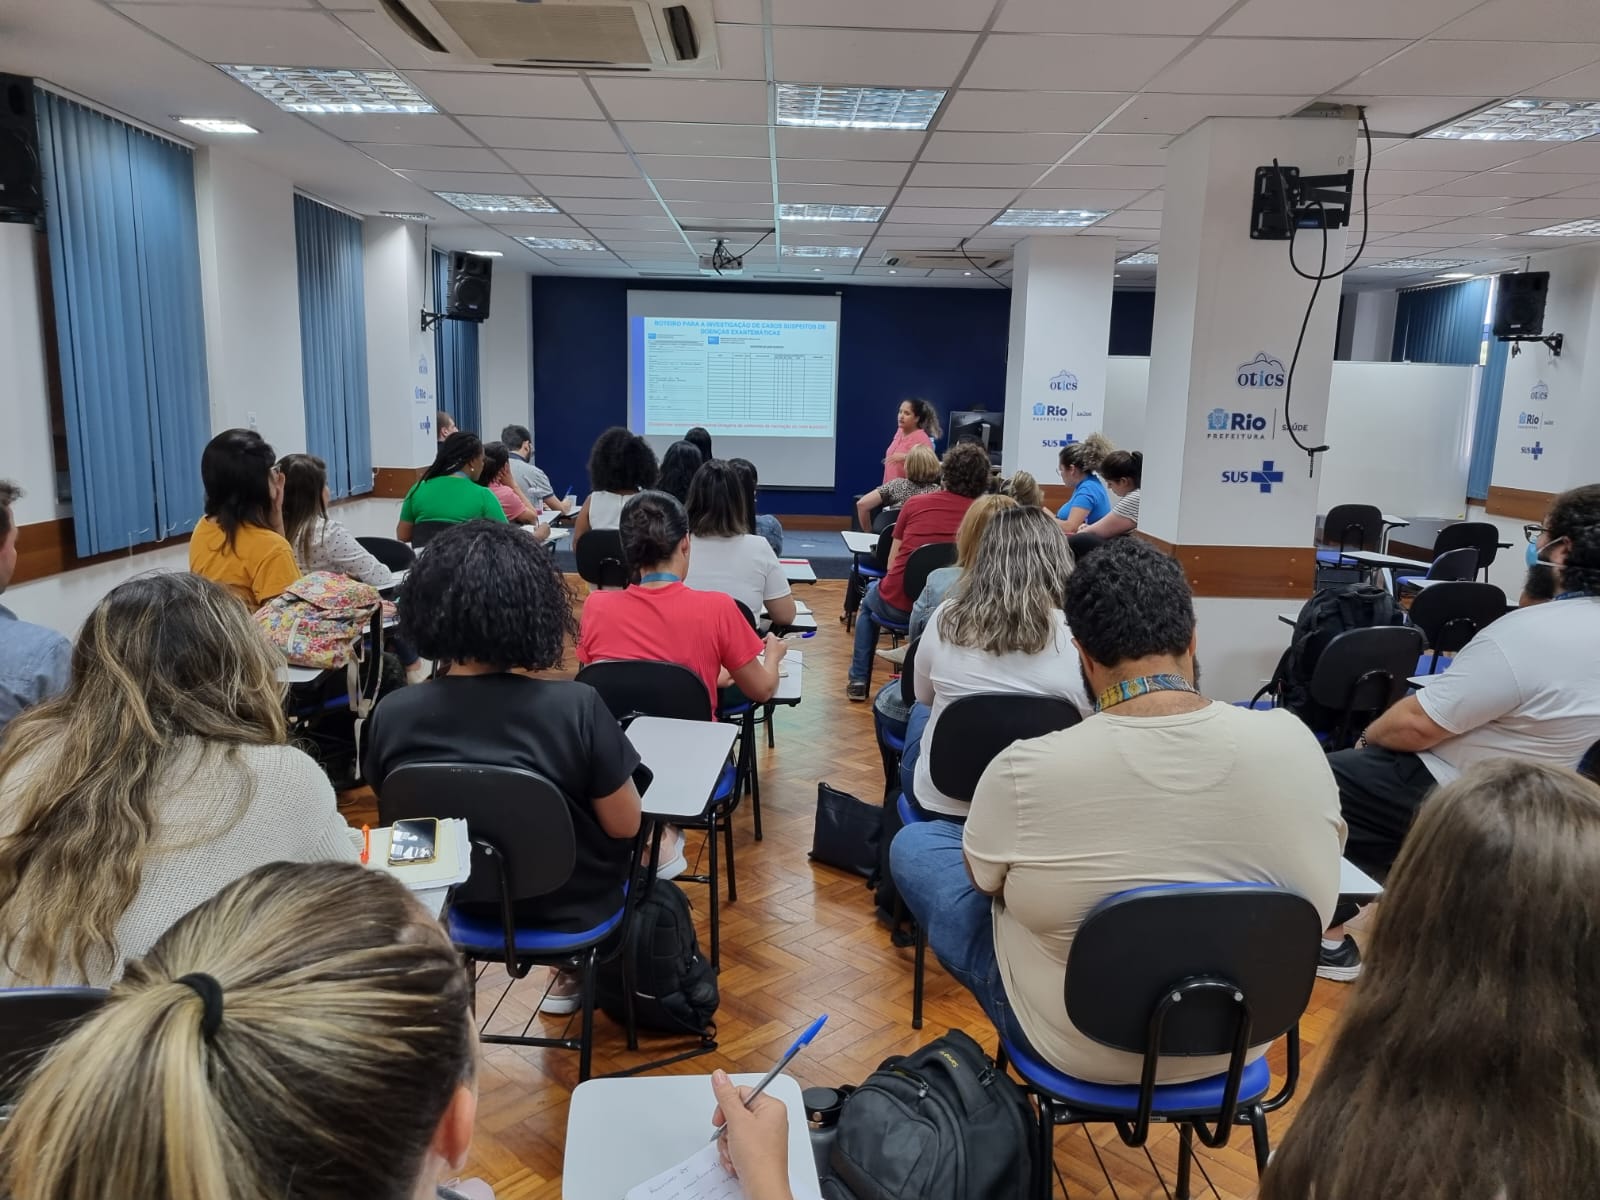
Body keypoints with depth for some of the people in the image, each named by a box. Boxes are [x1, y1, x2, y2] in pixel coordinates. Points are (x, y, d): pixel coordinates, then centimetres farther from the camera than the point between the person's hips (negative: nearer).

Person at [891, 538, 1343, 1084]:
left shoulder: (1026, 771, -29)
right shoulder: (1294, 742, -20)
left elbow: (984, 878, -7)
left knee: (914, 843, 15)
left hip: (1077, 1046, -4)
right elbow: (1323, 852, 2)